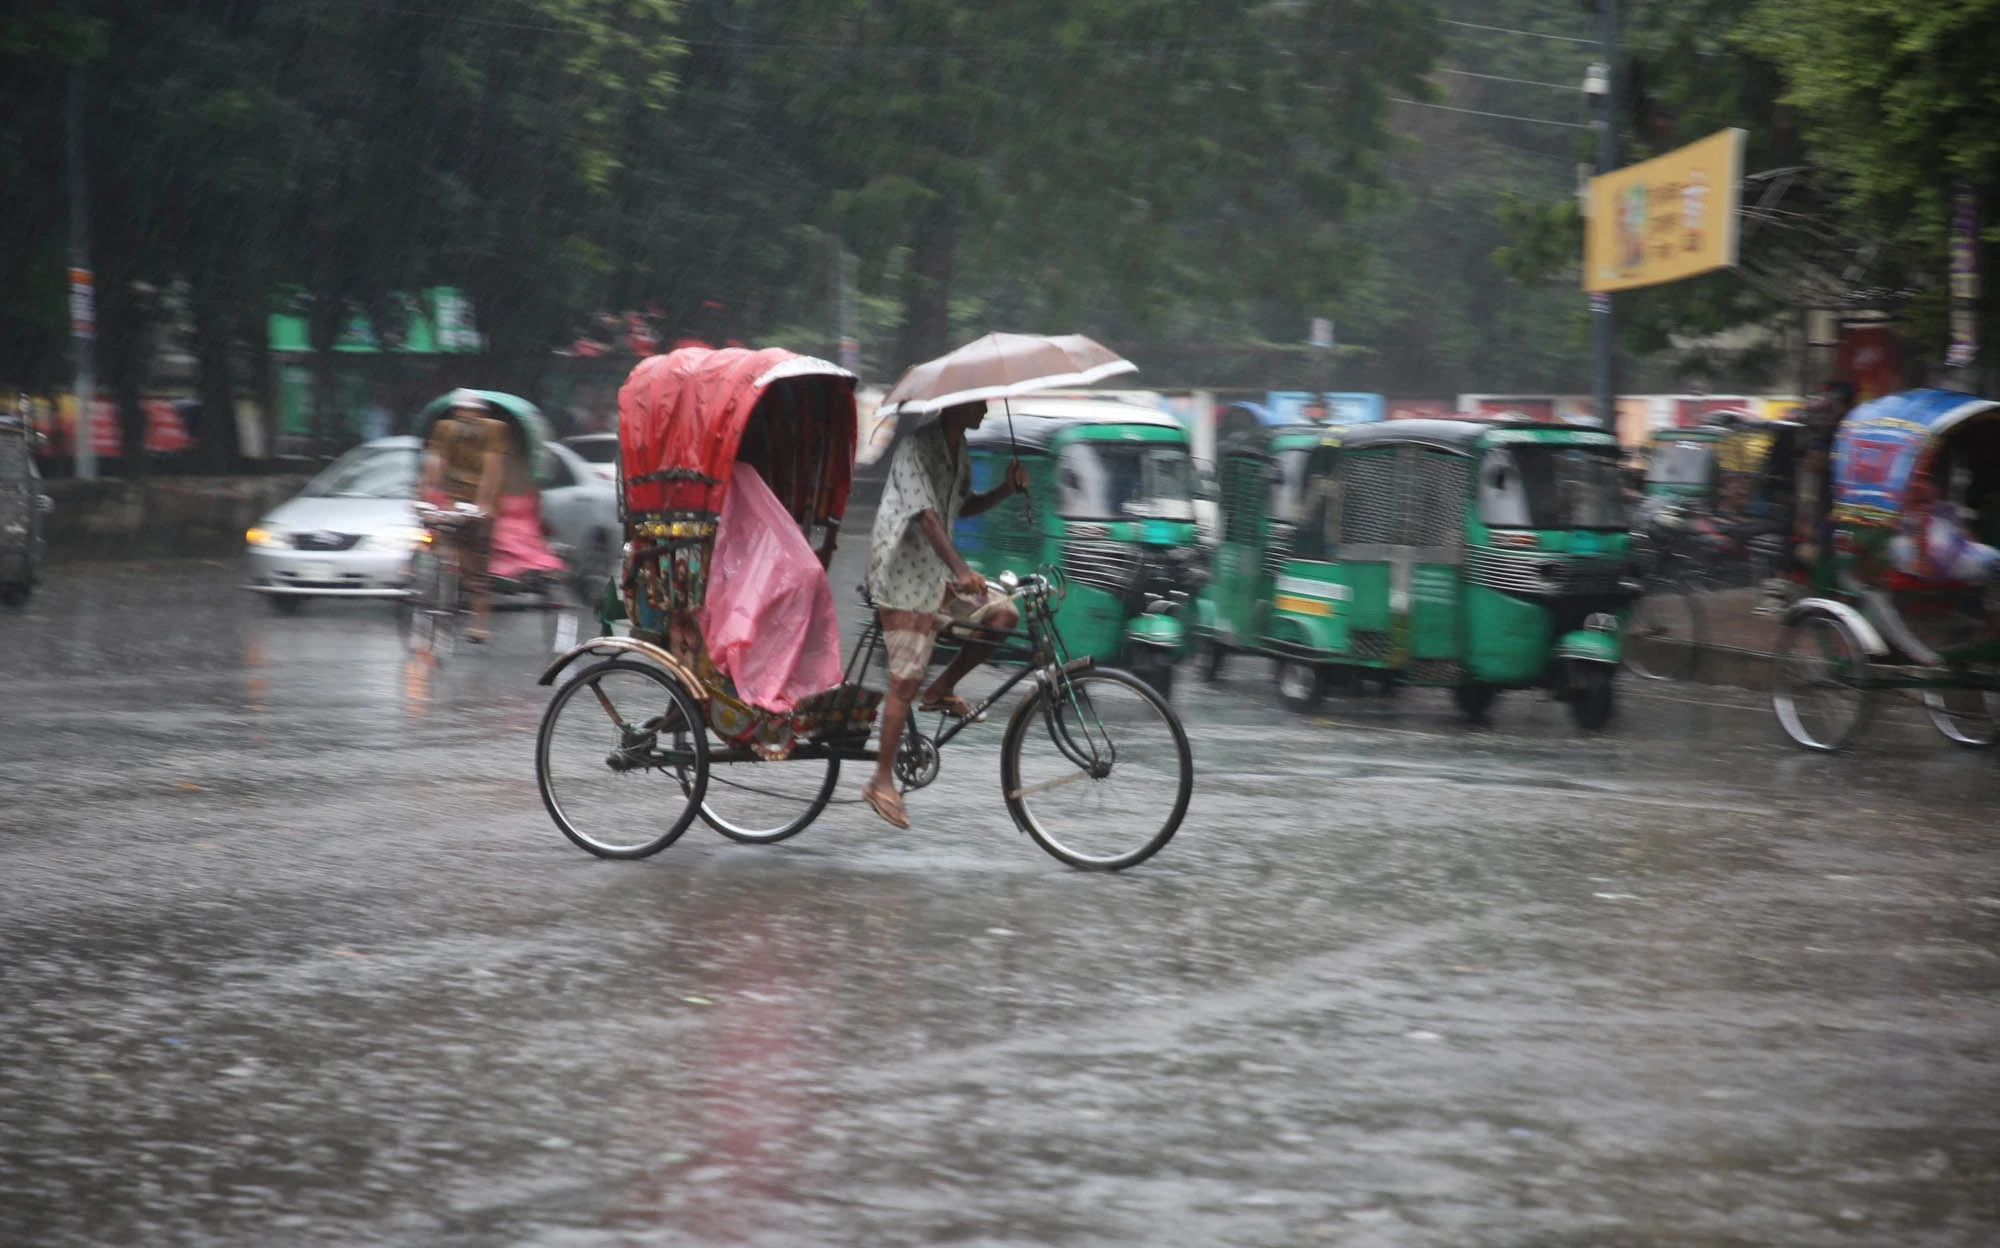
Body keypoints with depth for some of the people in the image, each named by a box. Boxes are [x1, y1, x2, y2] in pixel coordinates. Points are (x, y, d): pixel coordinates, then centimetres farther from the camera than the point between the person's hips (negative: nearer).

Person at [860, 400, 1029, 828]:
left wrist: (1006, 489, 5)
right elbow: (928, 518, -29)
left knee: (1003, 613, -7)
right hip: (903, 576, -8)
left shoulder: (958, 451, 10)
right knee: (905, 680, -9)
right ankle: (882, 781, -1)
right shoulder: (917, 448, -18)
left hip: (937, 574, 8)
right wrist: (961, 570, -41)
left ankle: (941, 691, 8)